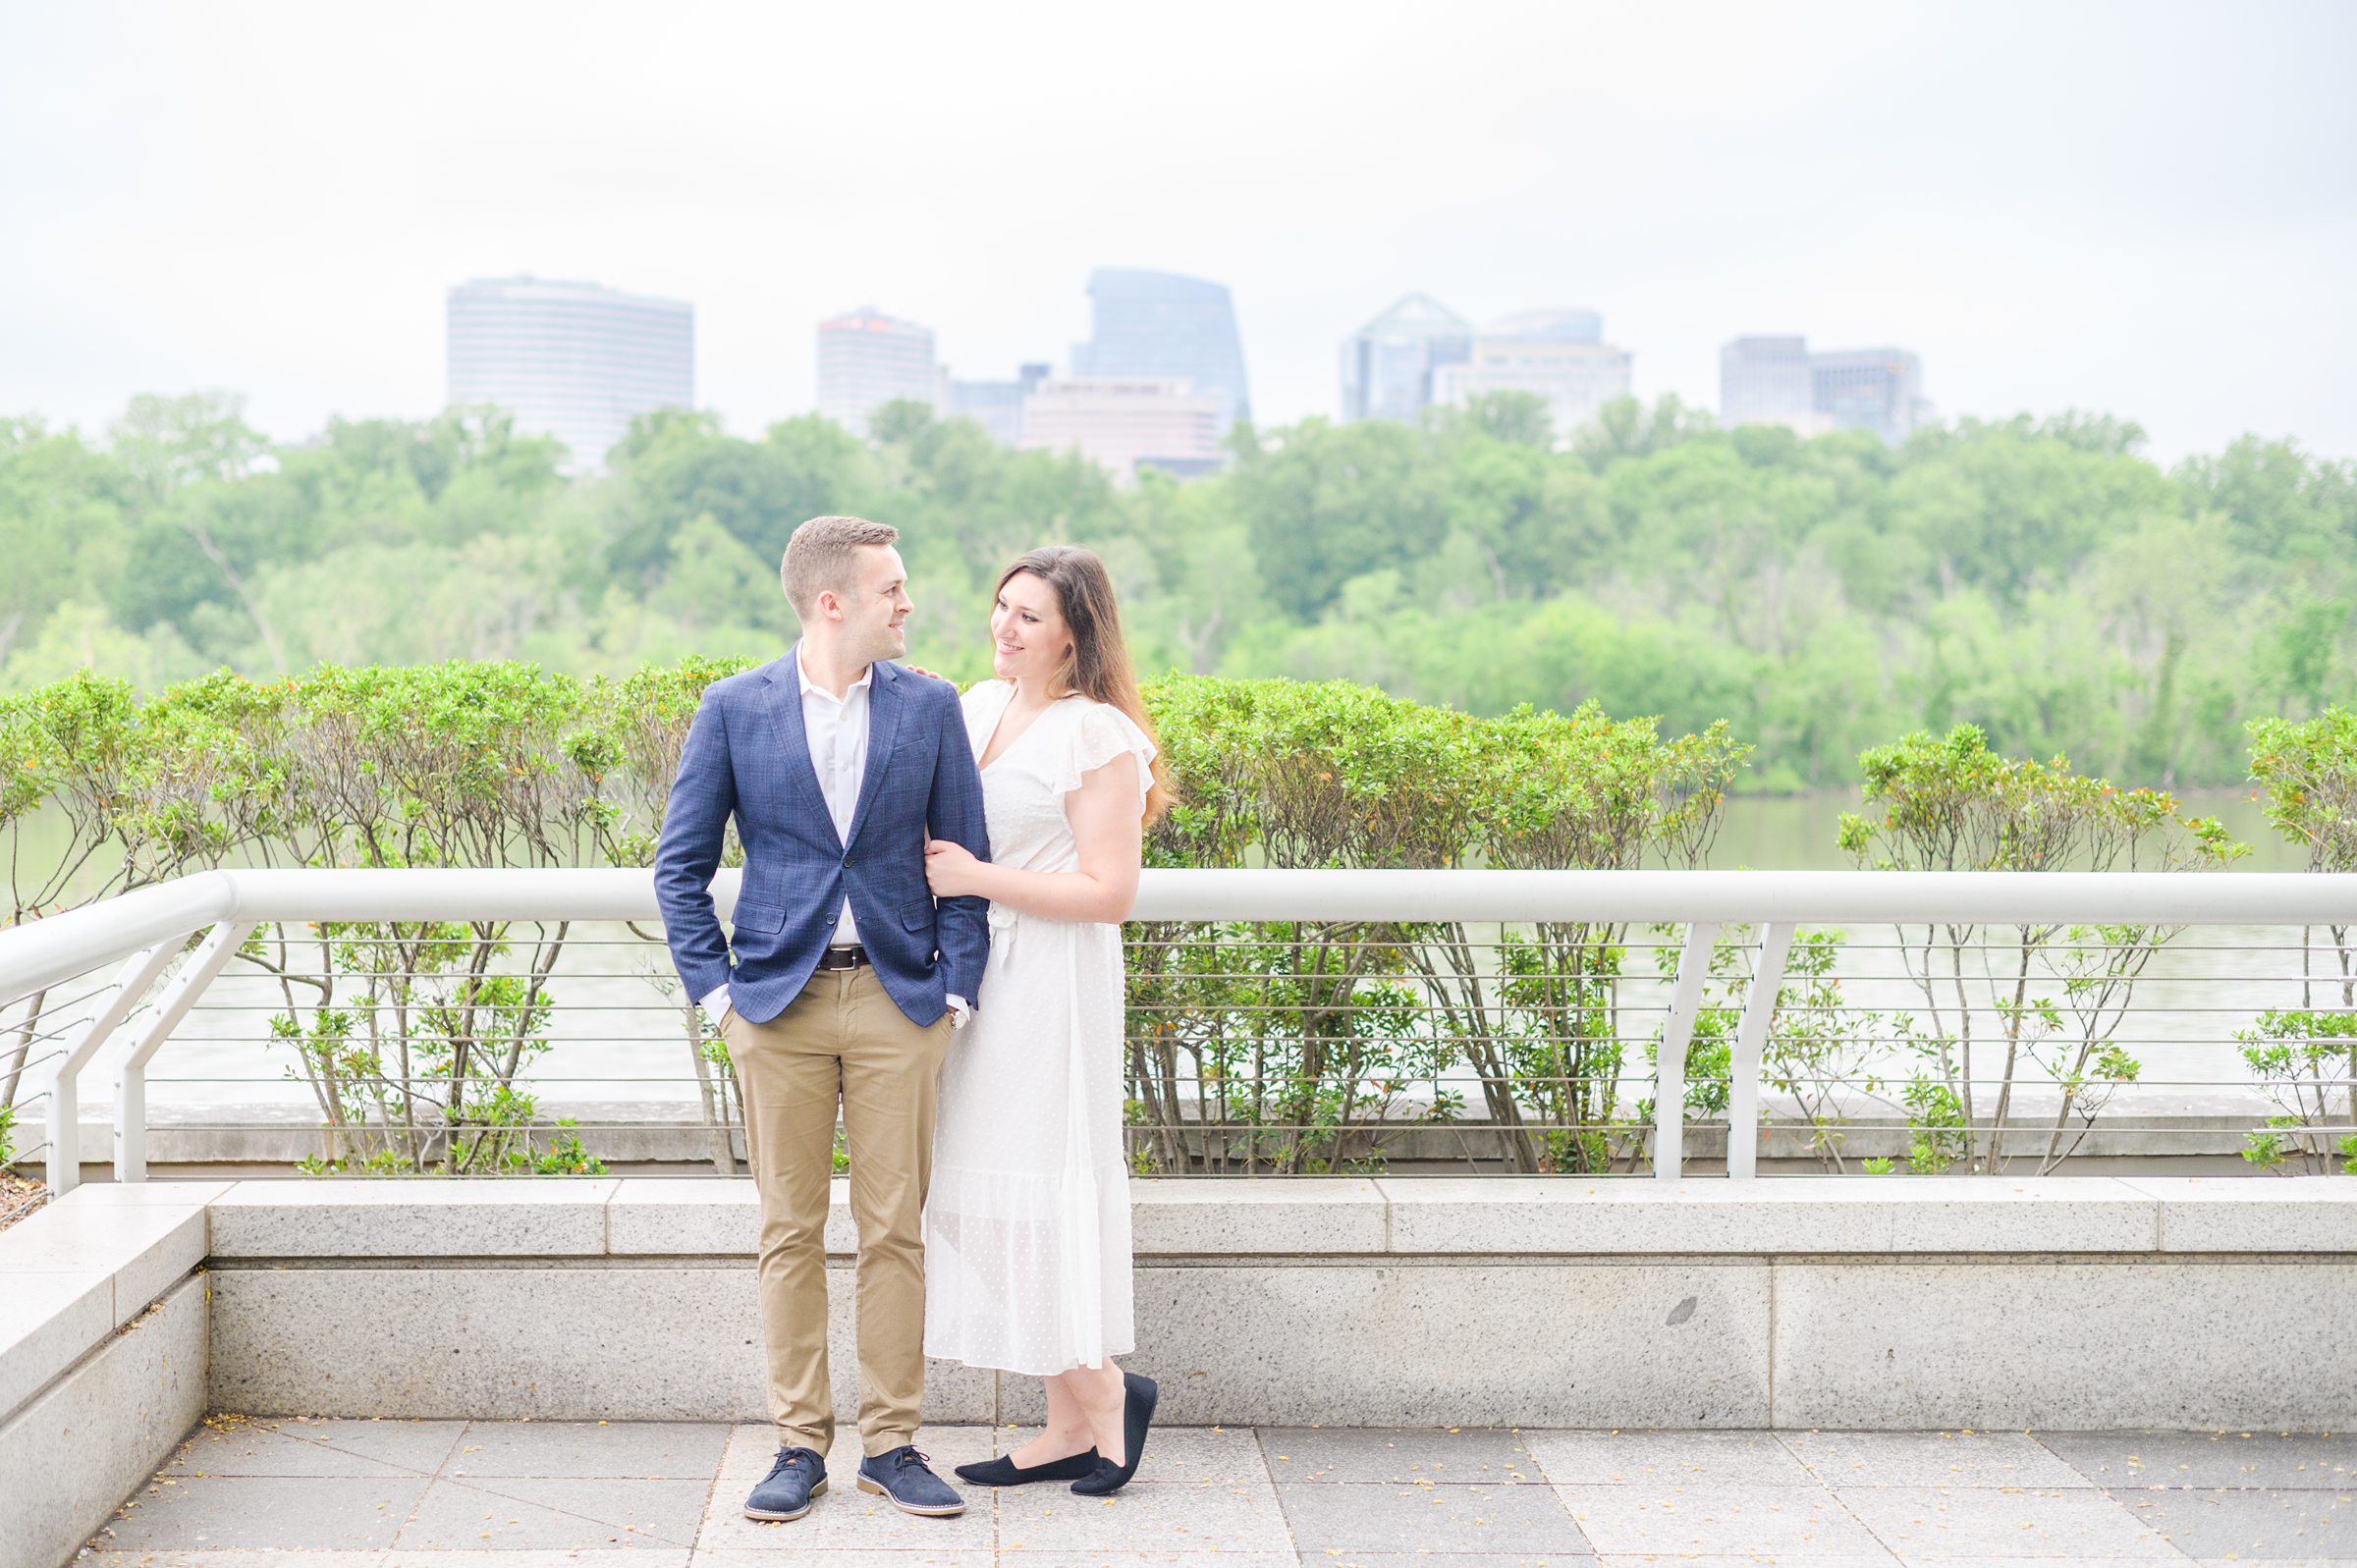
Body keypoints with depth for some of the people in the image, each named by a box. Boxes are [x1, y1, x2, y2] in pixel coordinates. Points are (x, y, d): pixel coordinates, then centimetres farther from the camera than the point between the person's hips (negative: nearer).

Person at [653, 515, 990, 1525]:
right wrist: (713, 988, -2)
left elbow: (964, 862, 6)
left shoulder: (930, 708, 4)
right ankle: (799, 1443, 14)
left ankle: (890, 1442, 13)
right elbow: (681, 864, 5)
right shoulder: (734, 710, 1)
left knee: (895, 1230, 3)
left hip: (898, 1000, 1)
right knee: (790, 1231, 5)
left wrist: (956, 991, -2)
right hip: (779, 1002, -1)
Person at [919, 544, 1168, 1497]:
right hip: (973, 975, 8)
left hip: (1051, 987, -8)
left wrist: (977, 878, -16)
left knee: (1035, 1189, -4)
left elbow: (1109, 892, -16)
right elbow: (932, 823, 25)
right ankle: (1070, 1426, 16)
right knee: (991, 1191, 9)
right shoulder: (977, 706, 11)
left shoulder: (1099, 737, -12)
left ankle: (1104, 1387, 15)